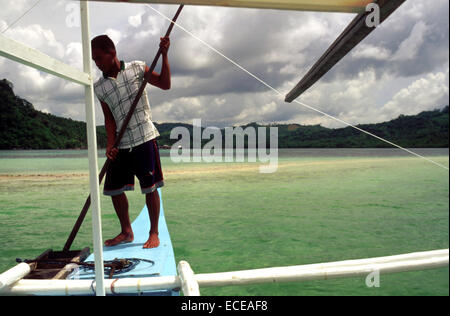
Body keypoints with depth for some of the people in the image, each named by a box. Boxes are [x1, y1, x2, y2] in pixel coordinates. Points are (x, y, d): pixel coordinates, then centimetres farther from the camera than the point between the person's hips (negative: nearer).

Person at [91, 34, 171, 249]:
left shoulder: (136, 68, 1)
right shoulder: (99, 87, 8)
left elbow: (165, 84, 3)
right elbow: (109, 118, 7)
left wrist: (164, 55, -6)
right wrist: (110, 145, -6)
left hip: (144, 138, -4)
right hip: (121, 144, 4)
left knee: (150, 187, -2)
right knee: (113, 189, 7)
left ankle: (154, 233, 14)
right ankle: (126, 232, 25)